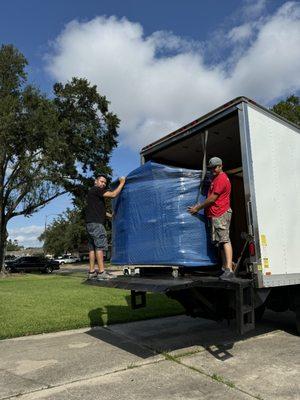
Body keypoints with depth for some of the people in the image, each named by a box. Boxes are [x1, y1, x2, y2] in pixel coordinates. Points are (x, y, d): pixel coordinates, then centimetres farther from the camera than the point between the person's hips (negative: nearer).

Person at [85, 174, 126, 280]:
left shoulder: (94, 193, 27)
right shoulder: (96, 190, -4)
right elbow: (113, 194, -14)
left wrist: (111, 215, 29)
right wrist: (122, 183, -4)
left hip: (91, 223, 10)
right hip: (95, 223, -10)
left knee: (92, 247, 6)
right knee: (100, 246, -12)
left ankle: (92, 272, 6)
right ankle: (101, 272, -14)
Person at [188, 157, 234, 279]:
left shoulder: (221, 179, -10)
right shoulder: (216, 178, 23)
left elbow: (212, 198, -14)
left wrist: (197, 208, -8)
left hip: (220, 214, -10)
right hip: (216, 215, 10)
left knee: (224, 241, -16)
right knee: (221, 242, 9)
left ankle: (229, 270, -19)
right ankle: (225, 268, 14)